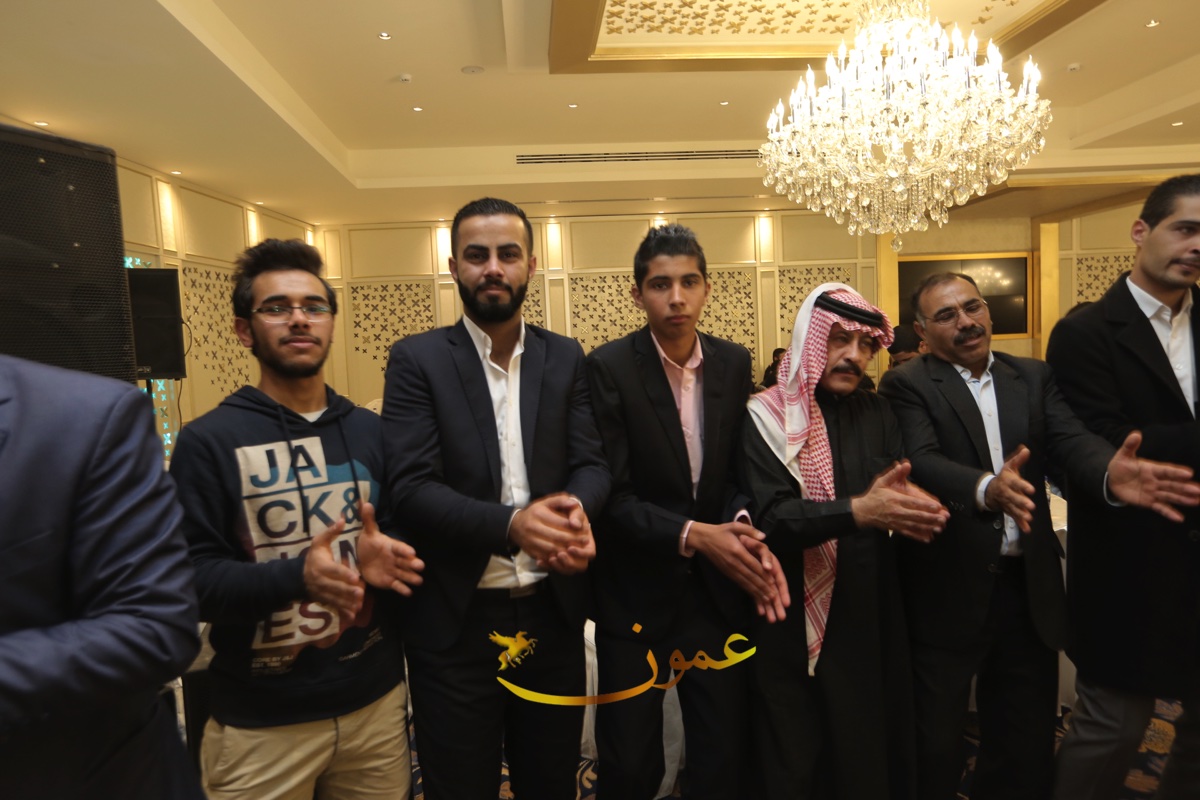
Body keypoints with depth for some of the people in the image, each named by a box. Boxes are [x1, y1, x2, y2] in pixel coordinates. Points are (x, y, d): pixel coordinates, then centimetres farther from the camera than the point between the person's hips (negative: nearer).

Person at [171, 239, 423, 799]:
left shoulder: (372, 432, 4)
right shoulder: (206, 442, -8)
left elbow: (404, 535, 6)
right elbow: (191, 580, -13)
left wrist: (386, 558, -16)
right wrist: (296, 575, -29)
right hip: (260, 721, -3)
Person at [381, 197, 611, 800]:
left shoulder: (566, 358, 4)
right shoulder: (417, 359, -5)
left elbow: (592, 466, -1)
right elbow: (411, 489, -14)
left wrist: (576, 508, -24)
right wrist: (511, 522, -29)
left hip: (553, 613, 3)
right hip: (456, 620, -2)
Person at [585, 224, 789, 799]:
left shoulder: (734, 363, 1)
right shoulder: (608, 368, -13)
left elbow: (734, 469, 6)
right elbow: (612, 494, -14)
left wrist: (741, 528, -14)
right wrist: (693, 534, -24)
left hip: (716, 588, 4)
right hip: (637, 593, -3)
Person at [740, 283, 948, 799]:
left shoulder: (877, 414, 6)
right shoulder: (768, 417, -10)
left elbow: (897, 492, -1)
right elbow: (772, 520, -19)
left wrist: (906, 505, -24)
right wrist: (857, 510, -31)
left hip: (869, 618, 4)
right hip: (791, 624, -4)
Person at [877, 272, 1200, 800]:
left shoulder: (1034, 377, 7)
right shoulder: (907, 385, -7)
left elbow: (1070, 441, -8)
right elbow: (920, 462, -22)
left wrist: (1110, 473, -30)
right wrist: (986, 488, -42)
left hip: (1028, 587, 5)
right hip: (947, 590, -4)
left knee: (1027, 745, 19)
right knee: (936, 745, 11)